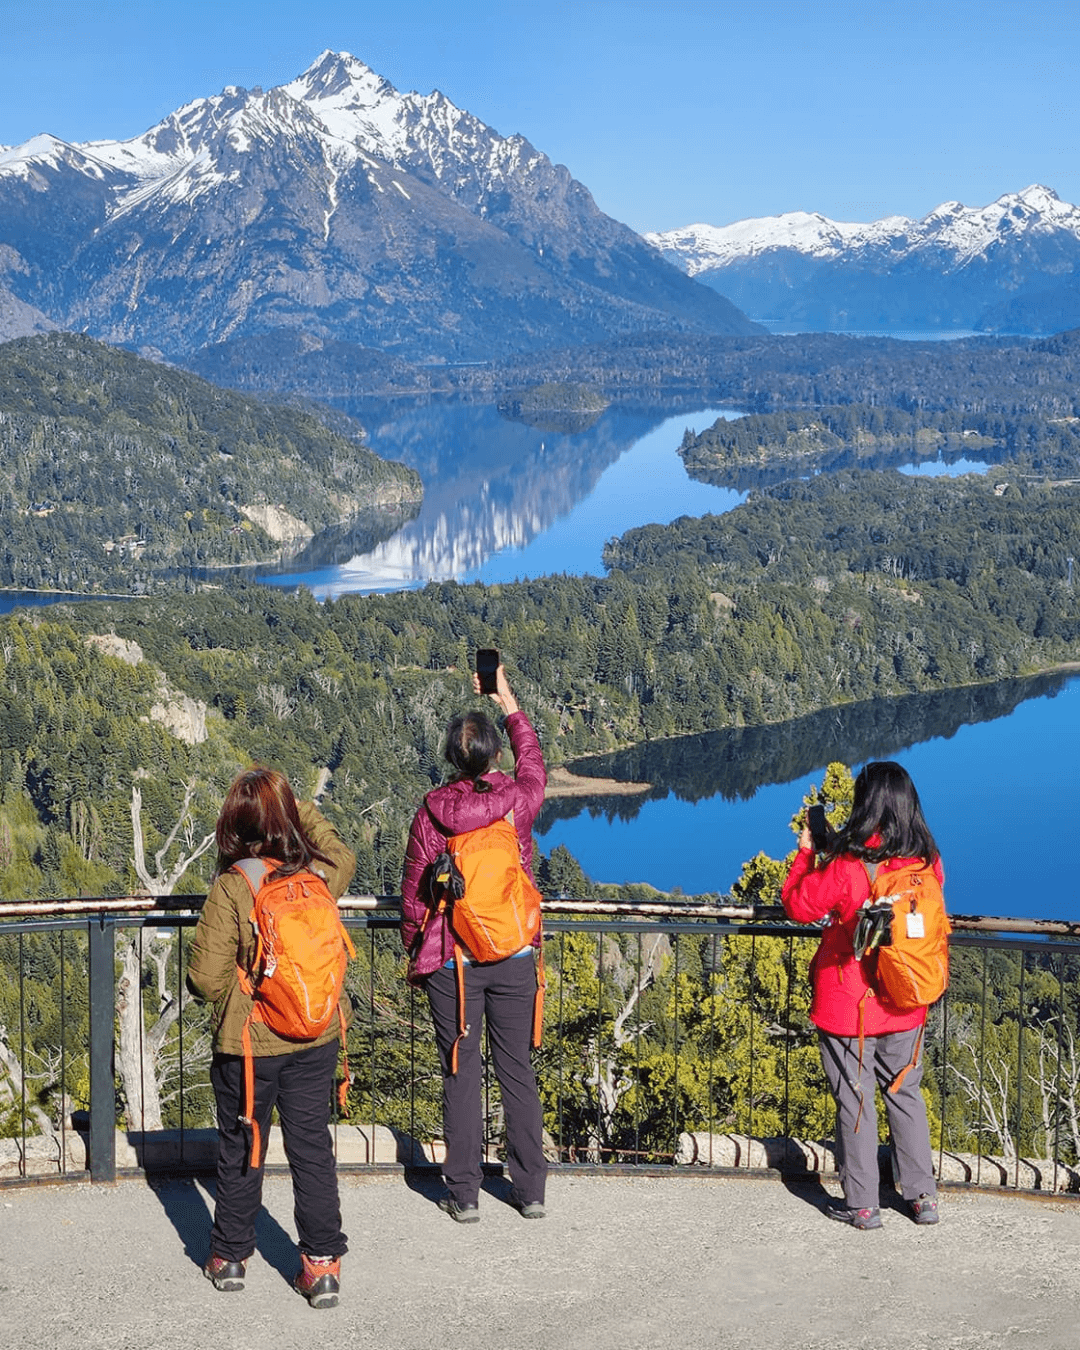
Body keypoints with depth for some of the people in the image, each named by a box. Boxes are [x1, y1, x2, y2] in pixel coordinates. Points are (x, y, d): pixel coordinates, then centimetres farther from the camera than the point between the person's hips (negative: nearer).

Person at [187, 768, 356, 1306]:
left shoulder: (230, 888, -19)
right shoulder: (319, 876, -7)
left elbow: (206, 978, -17)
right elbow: (342, 855, 20)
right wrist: (300, 808, 24)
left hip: (247, 1044, -3)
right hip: (316, 1040, 3)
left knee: (240, 1149, 14)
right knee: (311, 1145, 10)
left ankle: (229, 1256, 28)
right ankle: (321, 1264, 11)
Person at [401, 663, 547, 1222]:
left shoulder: (432, 811, -8)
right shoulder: (518, 799, -4)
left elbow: (414, 892, -2)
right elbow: (533, 764, 20)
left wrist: (413, 952, 11)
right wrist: (509, 704, 30)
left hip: (451, 960, -1)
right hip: (515, 957, 2)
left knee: (460, 1073, 5)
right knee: (518, 1071, 9)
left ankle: (464, 1194, 11)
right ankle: (530, 1190, 16)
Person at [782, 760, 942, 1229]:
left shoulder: (845, 865, -21)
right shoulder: (927, 862, -6)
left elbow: (799, 906, -8)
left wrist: (806, 854, 6)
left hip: (848, 1006, -4)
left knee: (855, 1102, 7)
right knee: (905, 1095, 19)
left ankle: (861, 1205, 14)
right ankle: (923, 1197, 23)